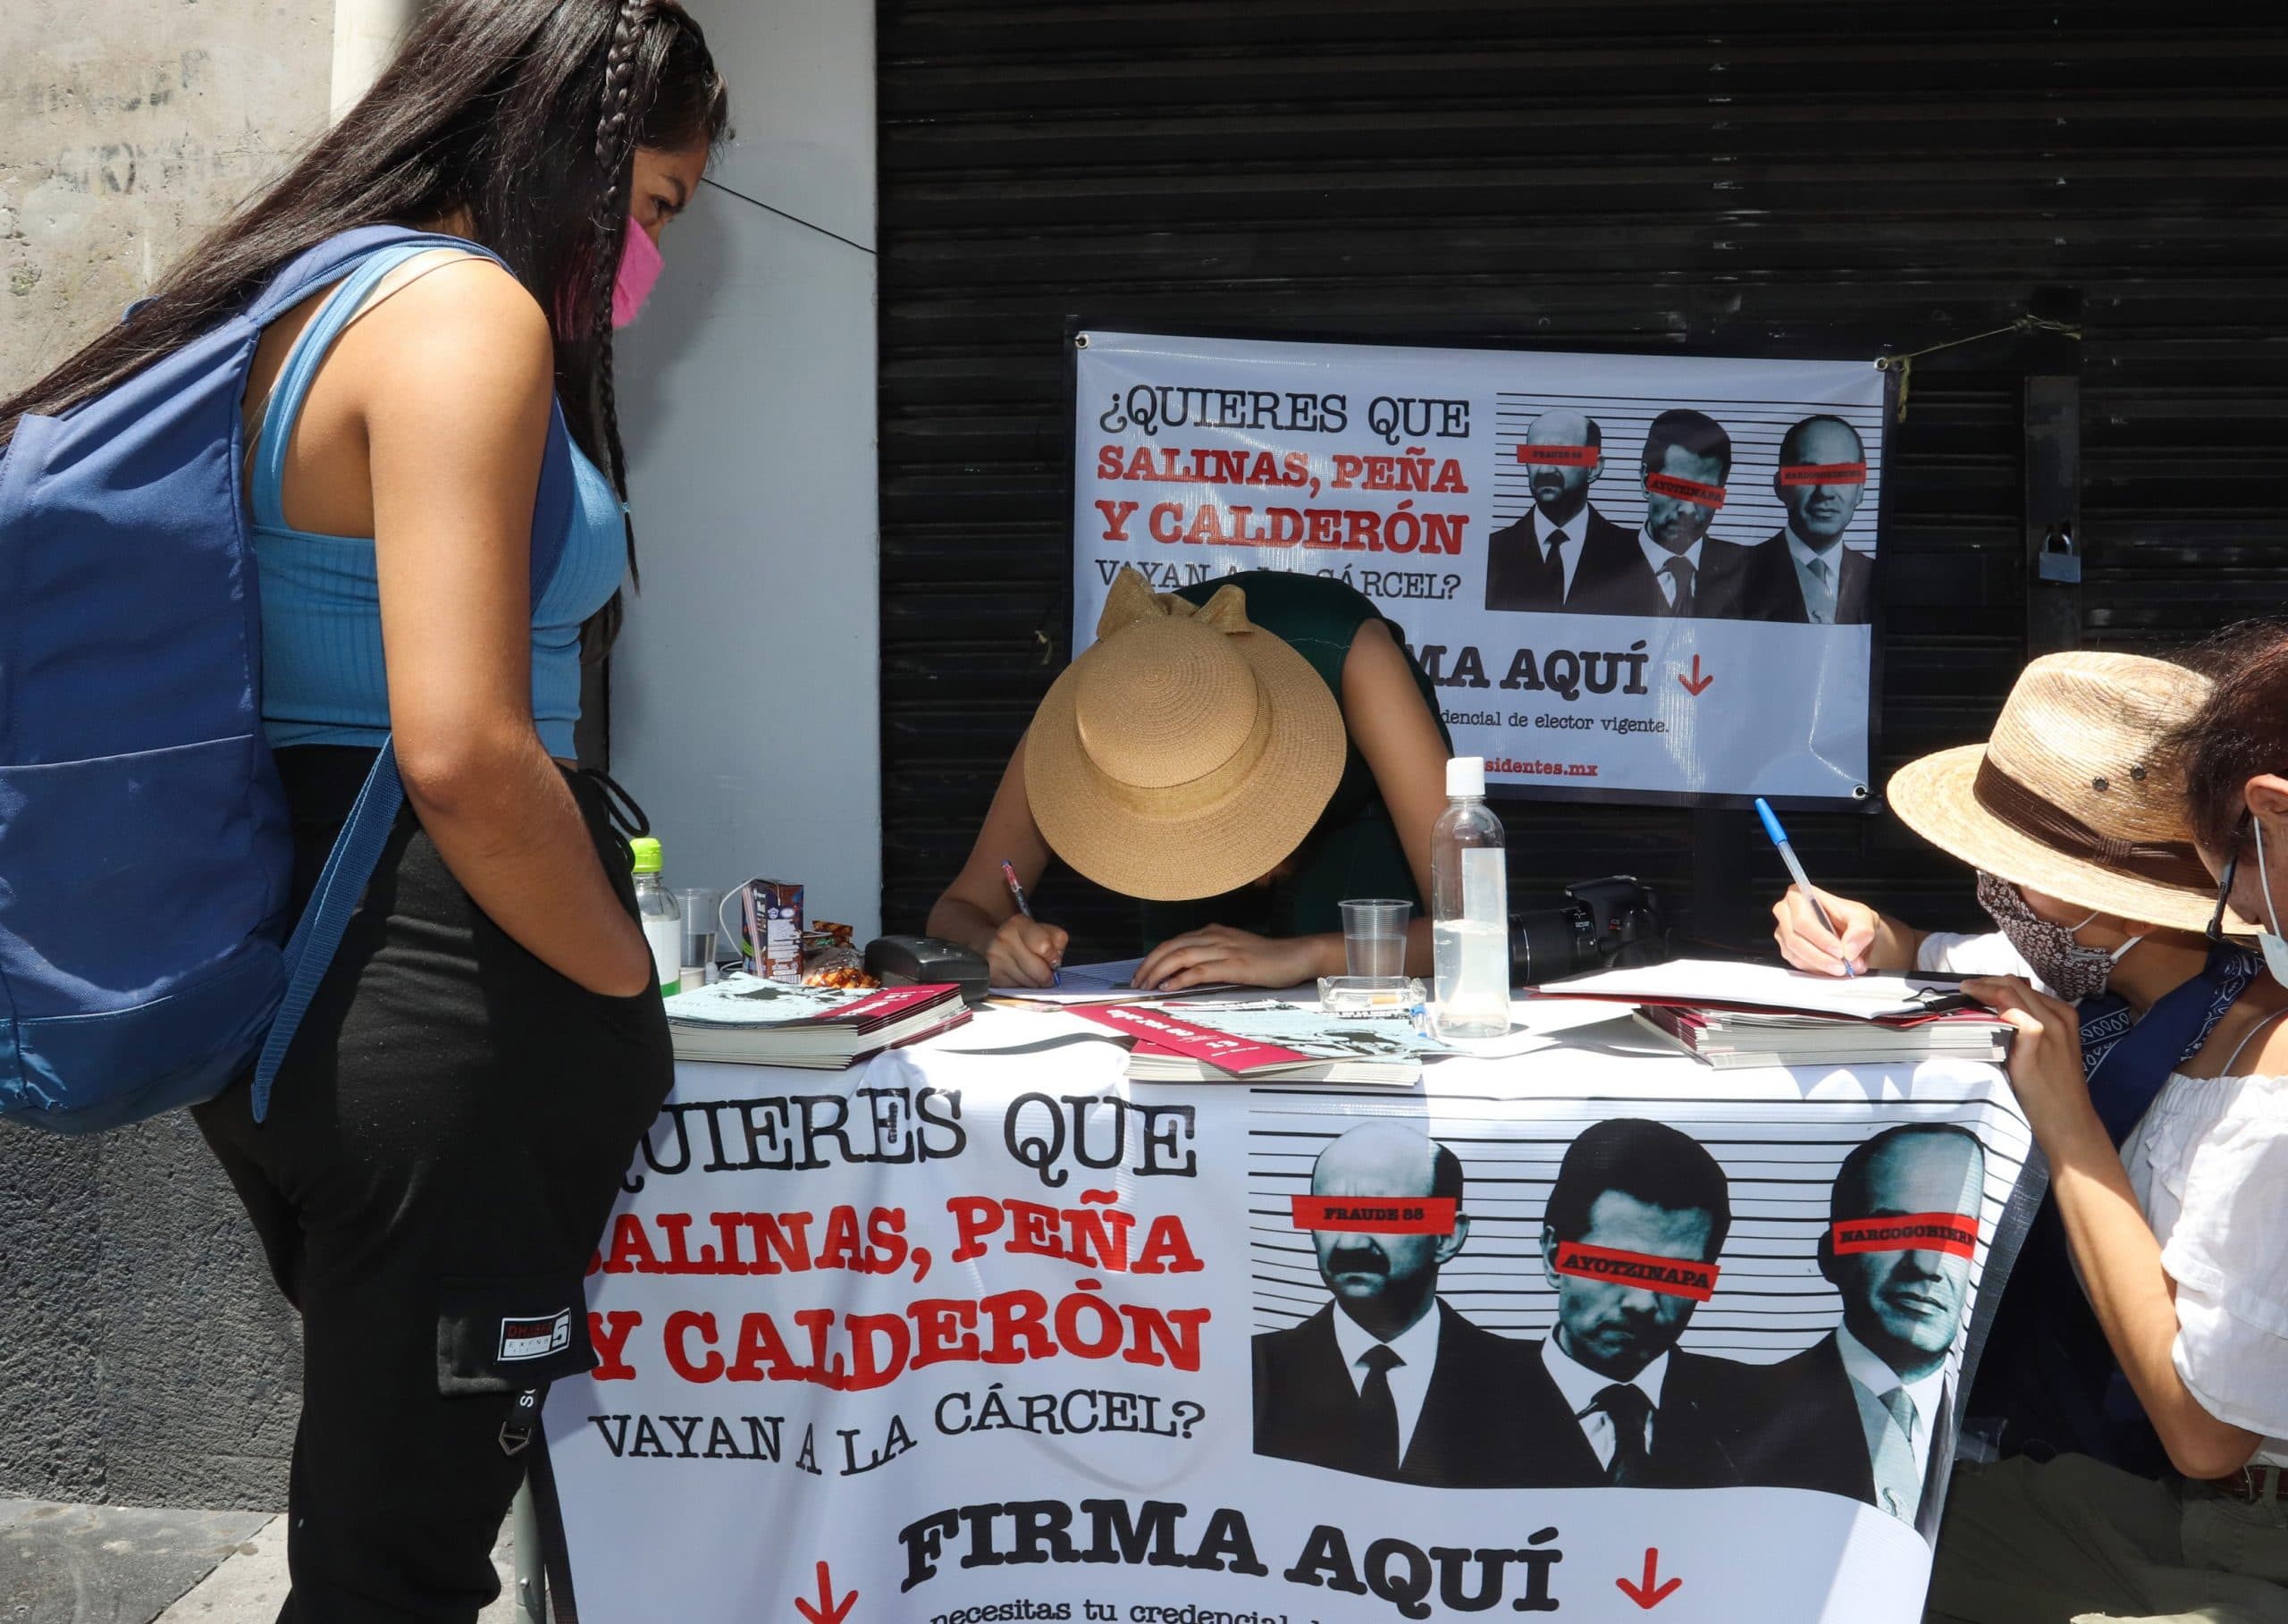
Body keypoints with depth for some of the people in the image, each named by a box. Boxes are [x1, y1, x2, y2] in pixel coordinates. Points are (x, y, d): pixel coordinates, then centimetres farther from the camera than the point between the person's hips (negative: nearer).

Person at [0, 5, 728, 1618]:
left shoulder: (305, 298, 14)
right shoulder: (464, 311, -15)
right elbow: (461, 753, -25)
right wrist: (628, 989, -9)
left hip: (279, 984, 10)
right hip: (436, 1013, -10)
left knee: (380, 1491, 23)